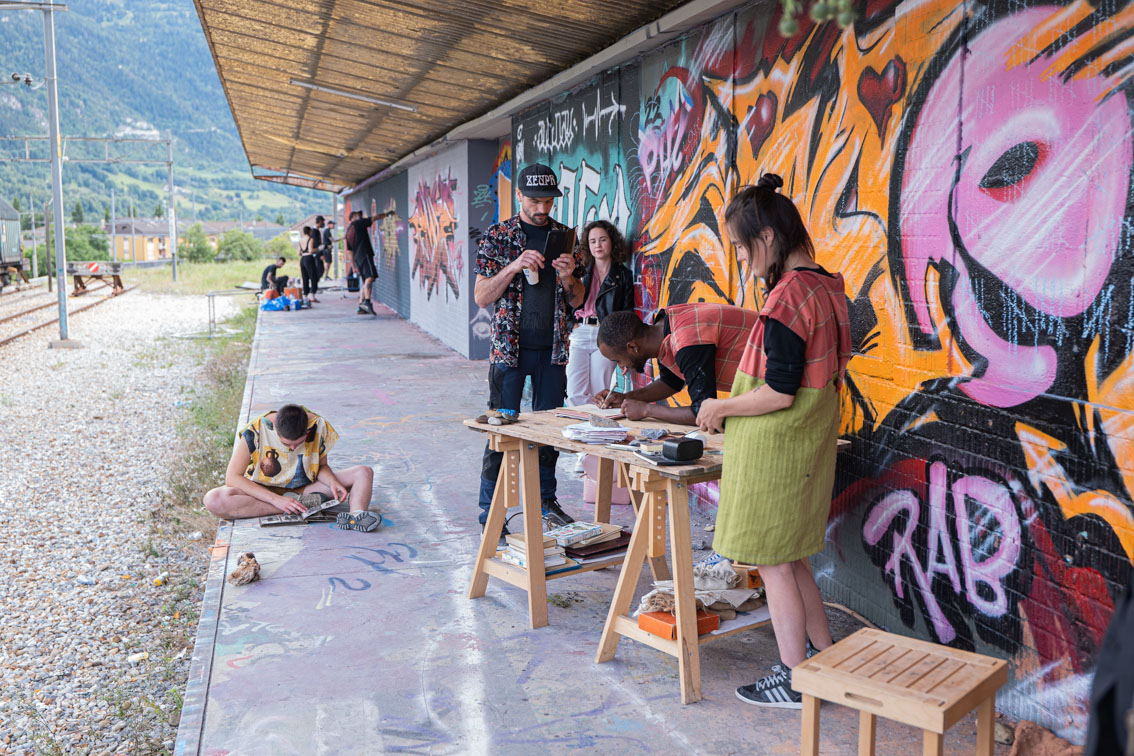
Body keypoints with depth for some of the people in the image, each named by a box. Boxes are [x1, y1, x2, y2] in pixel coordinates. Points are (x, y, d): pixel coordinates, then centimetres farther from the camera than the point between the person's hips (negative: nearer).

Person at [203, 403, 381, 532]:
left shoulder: (318, 426, -15)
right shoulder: (254, 432, -23)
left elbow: (322, 465, 0)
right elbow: (232, 478, -22)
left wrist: (333, 483, -24)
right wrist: (276, 500, -31)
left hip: (306, 488, 2)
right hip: (265, 493, -2)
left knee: (364, 473, -14)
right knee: (213, 500, -32)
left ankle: (356, 515, -45)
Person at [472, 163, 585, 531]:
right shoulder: (497, 236, 0)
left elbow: (577, 301, 11)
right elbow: (481, 297, -6)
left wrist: (567, 277, -10)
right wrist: (515, 266, -19)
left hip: (552, 349, 3)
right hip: (510, 348, -3)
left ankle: (545, 500, 25)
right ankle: (490, 509, 10)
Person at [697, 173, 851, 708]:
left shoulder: (788, 296, -21)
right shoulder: (825, 287, 9)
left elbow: (779, 392, -24)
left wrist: (722, 408, -9)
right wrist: (733, 408, 17)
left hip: (774, 448, -9)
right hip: (809, 443, 10)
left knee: (774, 563, 4)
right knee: (790, 559, 20)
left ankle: (793, 681, 17)